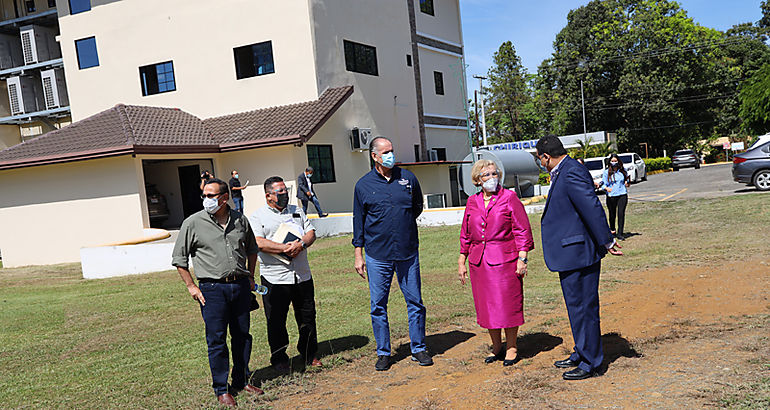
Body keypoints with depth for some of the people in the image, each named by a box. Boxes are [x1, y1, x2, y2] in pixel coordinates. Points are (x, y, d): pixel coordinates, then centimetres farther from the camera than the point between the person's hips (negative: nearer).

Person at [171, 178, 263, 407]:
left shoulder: (240, 220, 6)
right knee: (216, 340, -1)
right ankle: (221, 389, 12)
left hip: (240, 285, 4)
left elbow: (251, 248, 22)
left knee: (242, 336, 11)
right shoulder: (193, 223, -4)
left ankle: (241, 381, 26)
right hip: (212, 289, -3)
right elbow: (179, 258, 3)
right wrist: (191, 286, -2)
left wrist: (250, 277, 15)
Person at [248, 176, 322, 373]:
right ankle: (279, 359, 17)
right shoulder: (257, 217, -1)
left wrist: (301, 244, -12)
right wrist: (284, 248, -21)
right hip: (275, 278, -4)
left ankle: (309, 354, 28)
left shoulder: (297, 211, 15)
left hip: (302, 275, 5)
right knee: (276, 321, 2)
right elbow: (258, 243, -14)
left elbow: (311, 232, 9)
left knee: (307, 316, 12)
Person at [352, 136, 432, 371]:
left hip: (408, 253, 1)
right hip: (377, 255, -1)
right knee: (378, 305, 4)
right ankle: (383, 352, 17)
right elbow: (358, 221, 6)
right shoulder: (363, 185, 2)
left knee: (415, 302, 6)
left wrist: (403, 223, 10)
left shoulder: (408, 178, 5)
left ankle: (418, 348, 19)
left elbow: (418, 207, 21)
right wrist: (358, 255, 4)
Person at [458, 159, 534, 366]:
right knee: (486, 306, 9)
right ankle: (496, 348, 24)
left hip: (505, 261, -4)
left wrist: (522, 257, -11)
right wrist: (462, 261, 13)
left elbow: (522, 230, -4)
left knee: (508, 305, 2)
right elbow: (466, 235, 16)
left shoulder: (509, 198, -2)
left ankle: (511, 349, 17)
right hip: (479, 262, 4)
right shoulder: (472, 202, 10)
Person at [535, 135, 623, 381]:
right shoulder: (563, 173, 14)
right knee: (577, 305, 20)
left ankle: (590, 363, 11)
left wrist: (606, 243, -20)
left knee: (583, 307, -1)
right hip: (571, 254, 11)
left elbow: (593, 208, -23)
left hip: (578, 253, -11)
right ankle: (582, 353, 33)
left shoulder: (572, 174, -19)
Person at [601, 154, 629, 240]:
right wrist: (607, 188, -24)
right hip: (611, 196, -1)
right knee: (612, 214, 8)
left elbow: (627, 179, 26)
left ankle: (620, 234, -6)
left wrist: (627, 182, 4)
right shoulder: (606, 172, -1)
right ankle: (612, 230, 33)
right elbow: (604, 183, -3)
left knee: (621, 214, -9)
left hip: (622, 195, 1)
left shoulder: (622, 171, 8)